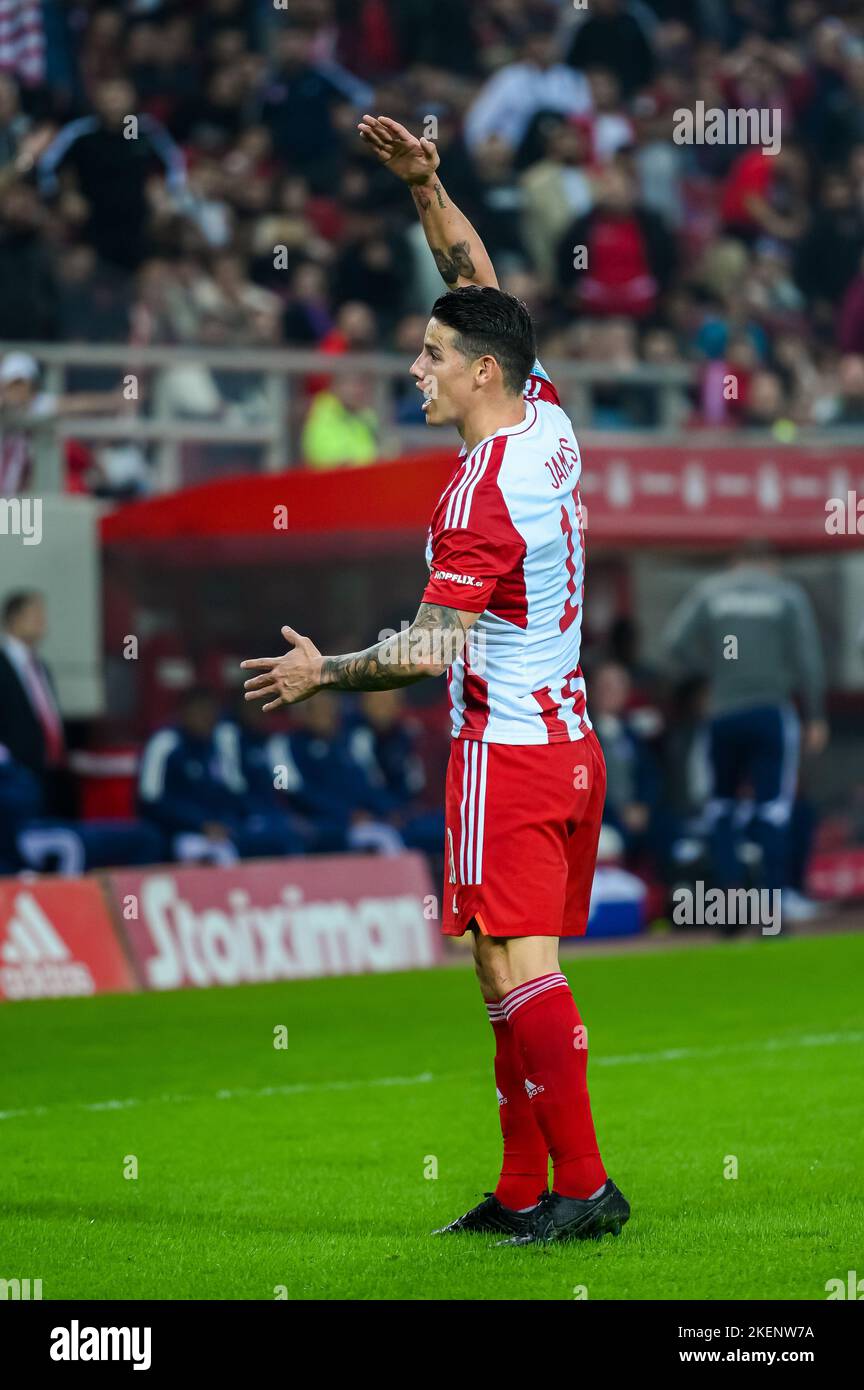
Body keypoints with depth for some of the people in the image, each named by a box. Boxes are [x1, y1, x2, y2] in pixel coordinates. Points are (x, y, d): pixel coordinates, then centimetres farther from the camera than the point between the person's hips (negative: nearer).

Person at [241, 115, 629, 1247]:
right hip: (568, 740, 9)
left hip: (505, 752, -9)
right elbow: (481, 285, 19)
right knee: (515, 973, 10)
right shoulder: (548, 424, 6)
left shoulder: (481, 489, -17)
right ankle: (525, 1191, 11)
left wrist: (321, 672, -8)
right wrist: (426, 187, 14)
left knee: (520, 972, -9)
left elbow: (432, 648, -20)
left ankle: (583, 1182, -13)